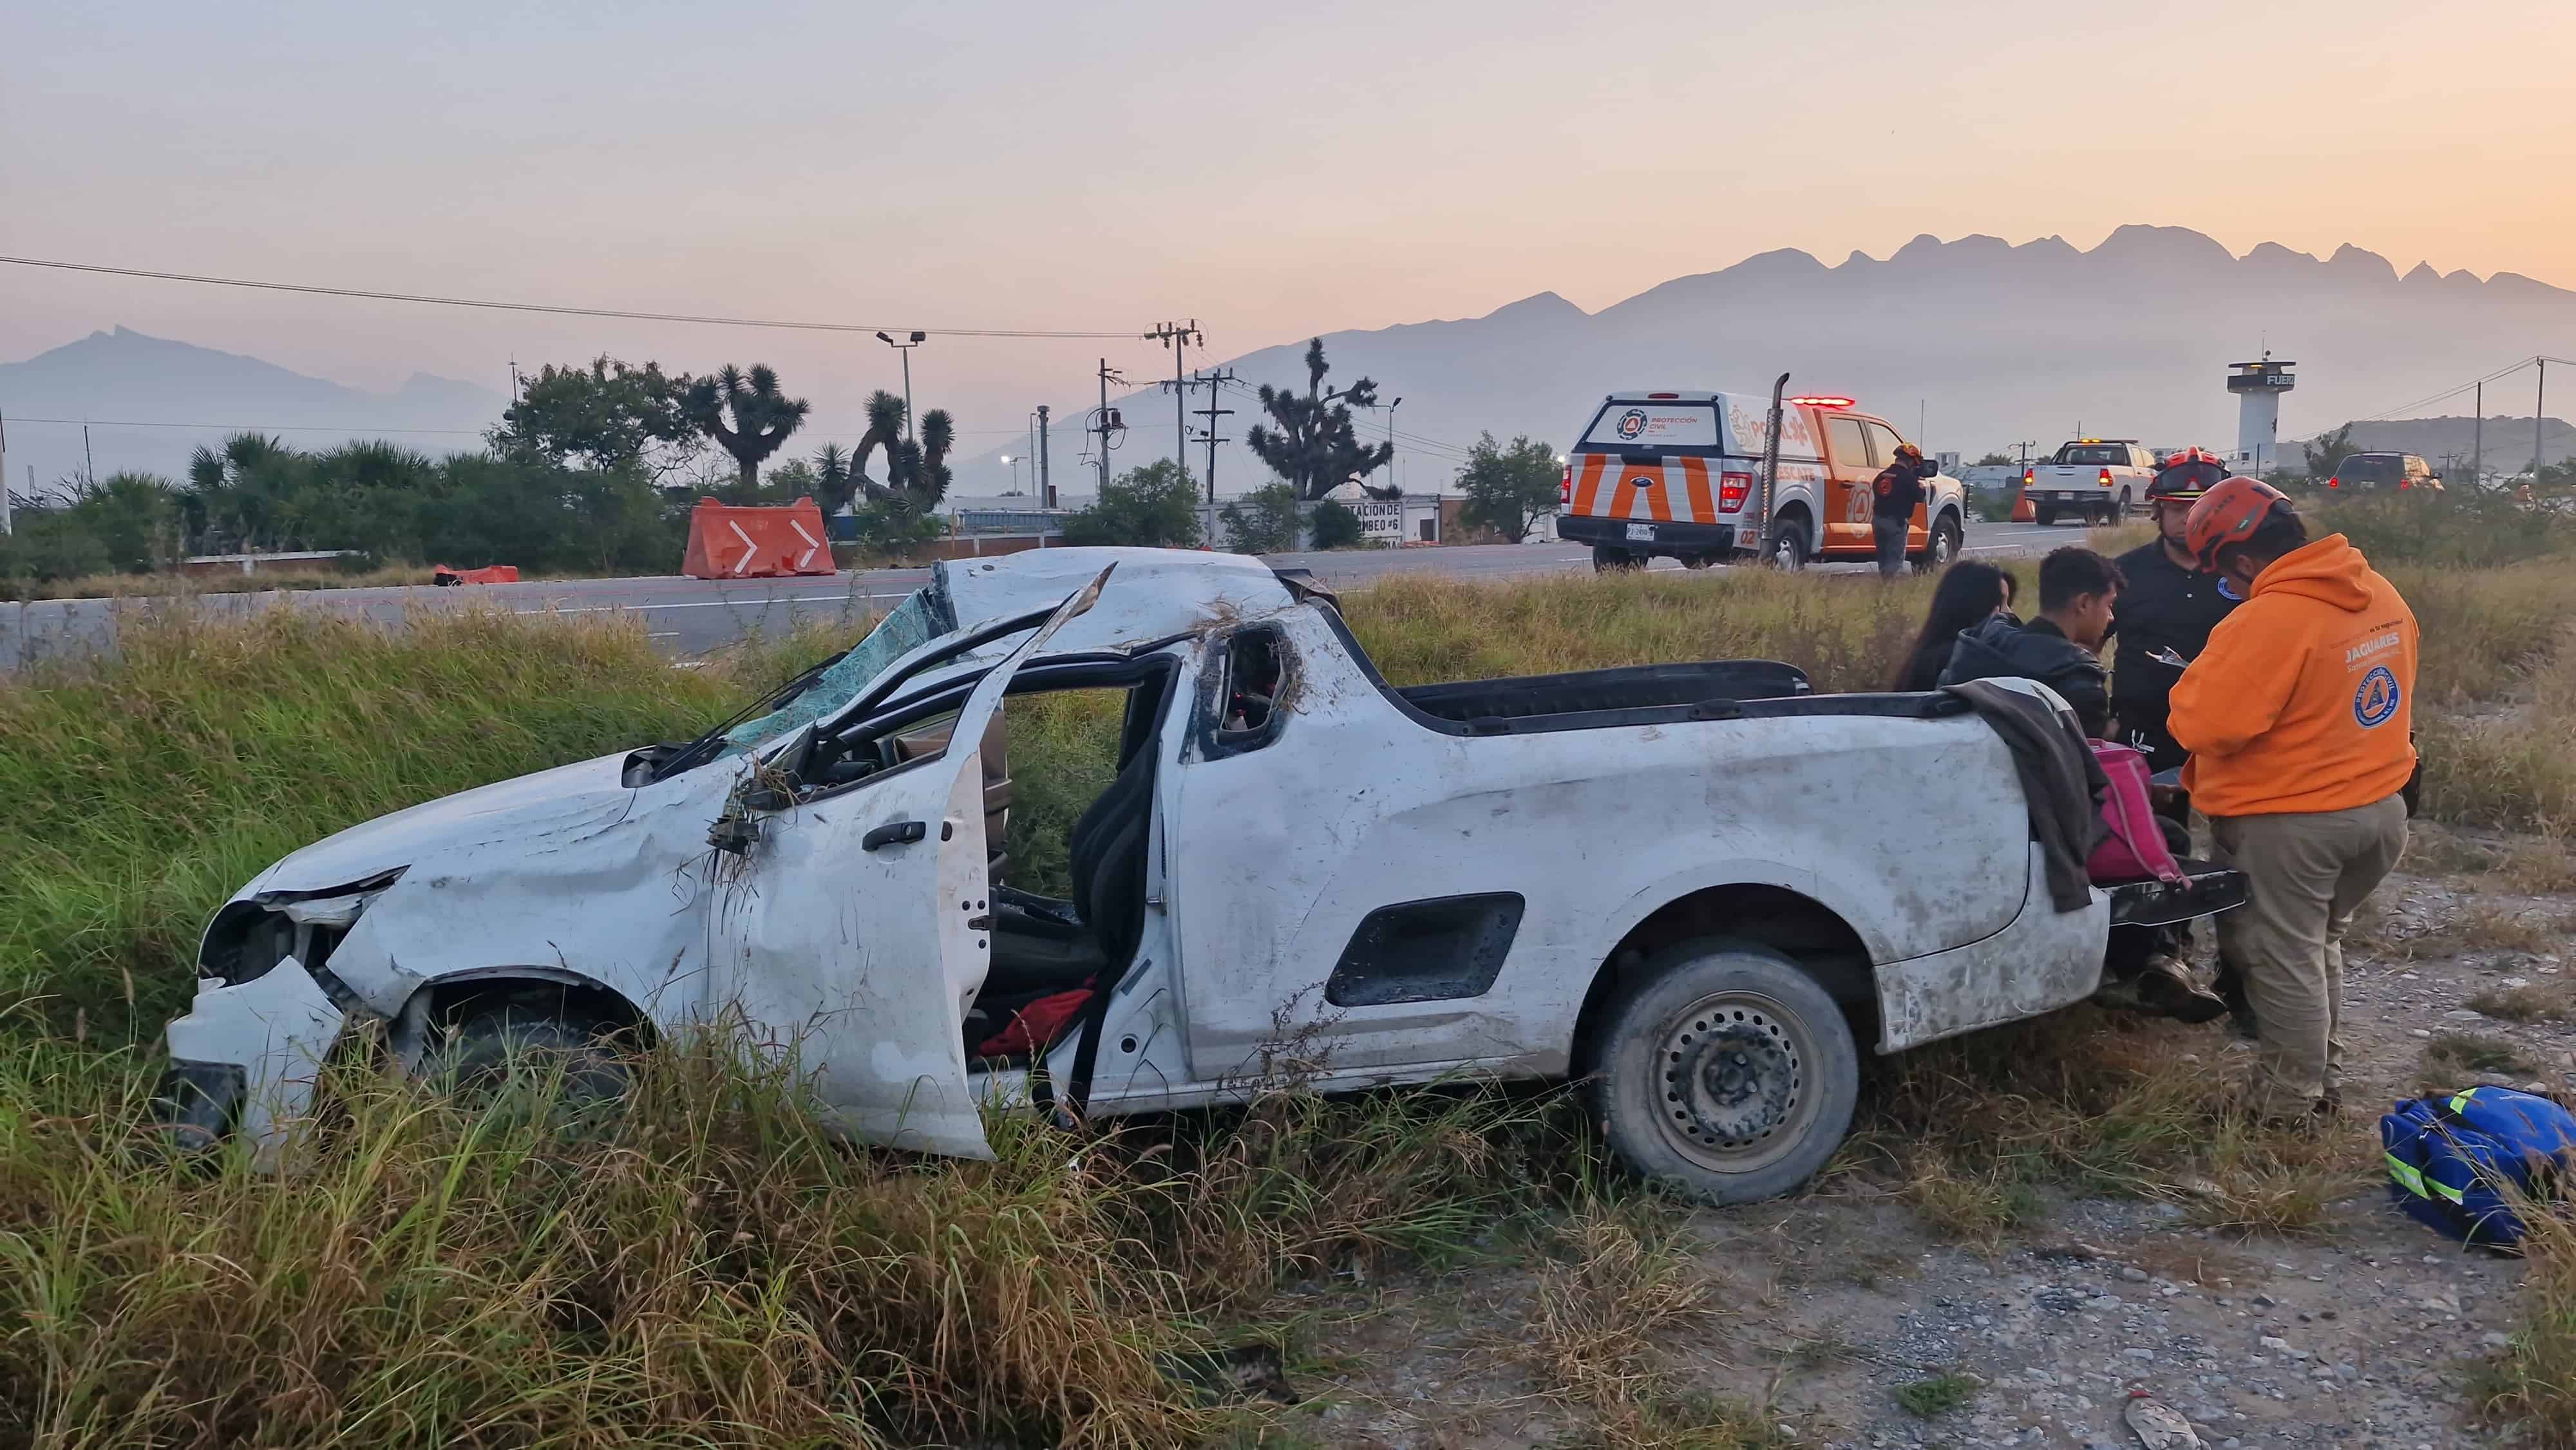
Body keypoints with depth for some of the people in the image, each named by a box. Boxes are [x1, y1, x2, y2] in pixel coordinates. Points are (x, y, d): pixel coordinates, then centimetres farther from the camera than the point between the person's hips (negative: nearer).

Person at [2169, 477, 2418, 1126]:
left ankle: (2290, 1111, 15)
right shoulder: (2381, 594, 1)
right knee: (2321, 947, 23)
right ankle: (2325, 1083, 33)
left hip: (2289, 823, -8)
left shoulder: (2268, 619, -26)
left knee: (2284, 964, 5)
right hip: (2380, 808, 8)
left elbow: (2205, 725, -25)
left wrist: (2193, 687, -6)